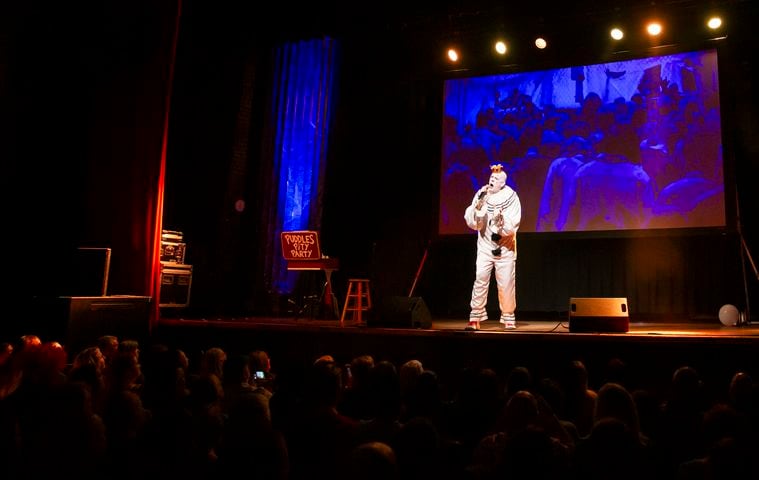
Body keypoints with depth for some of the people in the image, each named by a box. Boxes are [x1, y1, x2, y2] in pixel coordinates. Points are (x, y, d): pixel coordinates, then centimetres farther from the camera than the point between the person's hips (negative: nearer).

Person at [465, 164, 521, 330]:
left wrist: (500, 219, -31)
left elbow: (512, 227, -14)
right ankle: (475, 318, -4)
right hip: (485, 245, 1)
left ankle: (508, 318, 16)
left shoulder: (511, 197, -10)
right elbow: (472, 223, -12)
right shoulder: (480, 195, -6)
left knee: (506, 283, 2)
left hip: (505, 247, -1)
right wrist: (479, 203, -24)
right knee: (480, 280, -9)